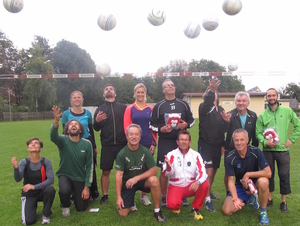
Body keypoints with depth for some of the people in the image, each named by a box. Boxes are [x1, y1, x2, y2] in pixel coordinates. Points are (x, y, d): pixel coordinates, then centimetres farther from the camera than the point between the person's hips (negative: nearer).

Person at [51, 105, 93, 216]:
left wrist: (87, 187, -9)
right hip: (64, 175, -1)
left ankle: (77, 193, 38)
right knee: (64, 190, -34)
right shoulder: (63, 140, -14)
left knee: (81, 208, 3)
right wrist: (56, 121, -58)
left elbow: (89, 166, -8)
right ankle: (65, 206, 2)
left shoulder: (87, 144, -12)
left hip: (80, 178, 2)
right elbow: (53, 137, -39)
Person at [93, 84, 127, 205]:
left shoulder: (123, 107, 7)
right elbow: (96, 128, 5)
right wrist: (97, 121, -16)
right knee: (105, 171, 6)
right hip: (107, 145, 1)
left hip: (122, 144, 0)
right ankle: (105, 196, 22)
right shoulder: (100, 109, 9)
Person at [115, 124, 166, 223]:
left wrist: (136, 178, -26)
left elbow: (154, 170, -15)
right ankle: (130, 201, 24)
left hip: (143, 181, 0)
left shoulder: (145, 151, -11)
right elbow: (119, 175, -15)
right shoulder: (122, 154, -13)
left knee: (154, 180, -34)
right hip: (127, 183, 0)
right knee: (122, 213, -11)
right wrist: (118, 197, -21)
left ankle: (157, 211, -13)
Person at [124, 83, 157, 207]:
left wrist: (154, 143, -1)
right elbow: (126, 127, -2)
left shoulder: (151, 109, 6)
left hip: (148, 144, 2)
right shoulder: (129, 109, 3)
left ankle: (144, 195, 25)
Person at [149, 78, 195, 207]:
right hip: (165, 142, -2)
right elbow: (152, 124, 3)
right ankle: (163, 197, 17)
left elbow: (192, 120, 14)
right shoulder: (158, 106, 2)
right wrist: (161, 129, -15)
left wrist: (186, 125, -7)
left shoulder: (183, 104, 8)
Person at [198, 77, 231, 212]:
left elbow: (222, 129, 10)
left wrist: (222, 144, 2)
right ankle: (208, 201, -2)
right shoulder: (204, 107, -7)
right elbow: (207, 103, -33)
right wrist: (210, 90, -47)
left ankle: (208, 192, 37)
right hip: (205, 144, -6)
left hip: (217, 145, 6)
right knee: (209, 172, -11)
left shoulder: (220, 109, 10)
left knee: (213, 171, 16)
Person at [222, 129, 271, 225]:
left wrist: (248, 175, -25)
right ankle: (250, 199, 15)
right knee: (226, 211, -13)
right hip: (240, 186, 2)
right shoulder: (230, 158, -17)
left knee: (263, 181, -37)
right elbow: (231, 181, -16)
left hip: (255, 183, -1)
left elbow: (268, 173, -24)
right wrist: (235, 198, -31)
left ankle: (263, 212, -10)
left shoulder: (256, 151, -19)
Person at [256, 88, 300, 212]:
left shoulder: (287, 111, 0)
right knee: (269, 175, 12)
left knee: (284, 176, 5)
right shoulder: (262, 115, 1)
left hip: (283, 150, -1)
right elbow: (258, 132, 2)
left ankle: (283, 202, 21)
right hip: (268, 150, 1)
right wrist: (265, 141, -15)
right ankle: (269, 199, 27)